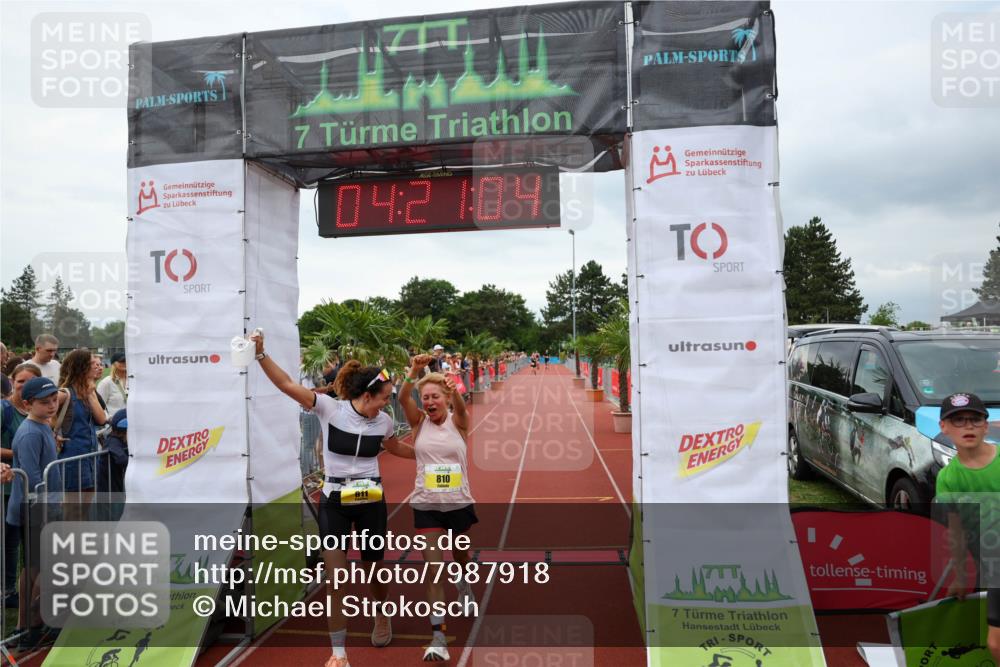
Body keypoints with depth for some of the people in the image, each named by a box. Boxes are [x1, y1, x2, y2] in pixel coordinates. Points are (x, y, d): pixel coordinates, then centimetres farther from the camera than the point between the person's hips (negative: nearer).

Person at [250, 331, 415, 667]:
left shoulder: (383, 422, -2)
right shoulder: (330, 408, -14)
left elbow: (395, 447, 20)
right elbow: (287, 384, -18)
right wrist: (261, 354, -27)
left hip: (371, 502, 2)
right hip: (334, 502, -2)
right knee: (335, 578, -3)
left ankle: (382, 615, 49)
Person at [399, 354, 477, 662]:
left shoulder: (458, 422, -7)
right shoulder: (419, 421, -5)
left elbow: (461, 406, -30)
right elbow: (402, 398, -23)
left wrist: (454, 390, -52)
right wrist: (414, 371, -41)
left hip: (459, 504, 1)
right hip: (426, 506, -1)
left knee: (460, 555, 24)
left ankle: (464, 583, 57)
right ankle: (438, 635, 1)